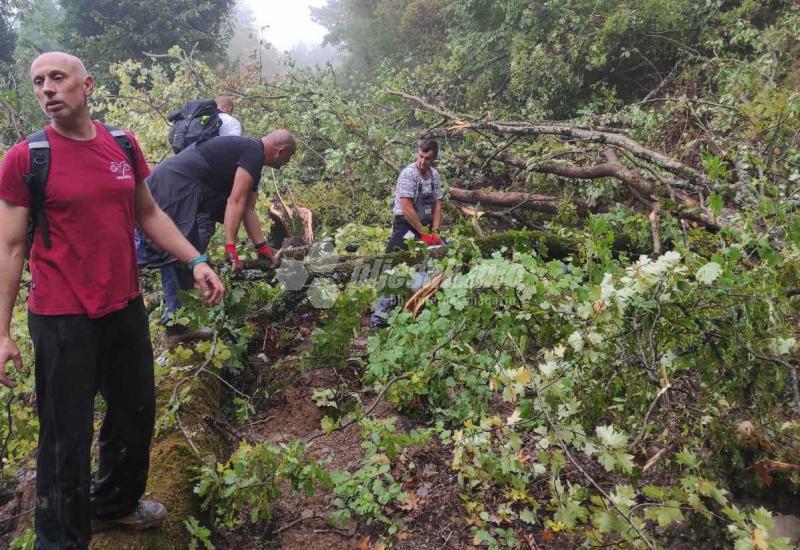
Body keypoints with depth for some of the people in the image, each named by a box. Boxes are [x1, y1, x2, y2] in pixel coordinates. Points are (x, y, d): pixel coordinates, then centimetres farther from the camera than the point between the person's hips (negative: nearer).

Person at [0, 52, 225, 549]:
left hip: (127, 309, 5)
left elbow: (148, 214, 12)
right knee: (67, 438, 6)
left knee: (136, 416, 20)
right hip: (62, 320, -5)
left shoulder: (124, 145, 3)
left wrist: (196, 260, -1)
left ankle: (114, 504, 45)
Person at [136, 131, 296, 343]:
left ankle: (178, 326, 15)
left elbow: (248, 209, 26)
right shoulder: (254, 153, -6)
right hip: (174, 188, -11)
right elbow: (235, 202, -14)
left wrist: (262, 248, 27)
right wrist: (230, 247, -16)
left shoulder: (246, 150, 23)